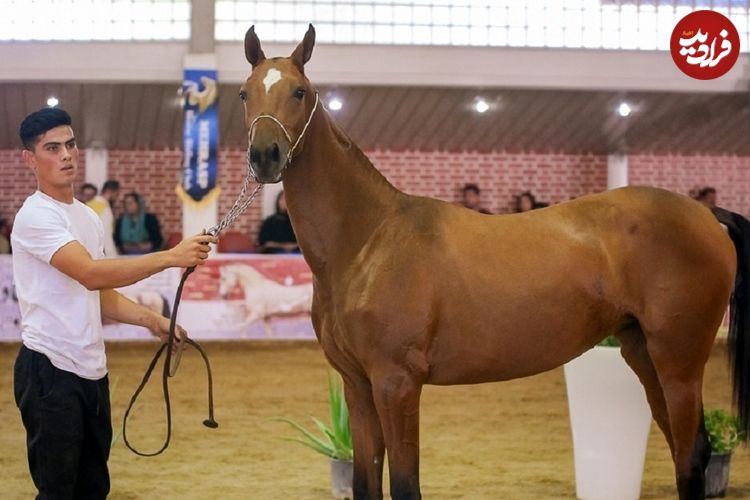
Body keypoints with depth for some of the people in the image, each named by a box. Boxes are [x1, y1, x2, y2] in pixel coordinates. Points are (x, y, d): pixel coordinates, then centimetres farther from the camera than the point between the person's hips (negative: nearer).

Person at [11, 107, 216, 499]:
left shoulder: (88, 217, 14)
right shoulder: (36, 216, -14)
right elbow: (92, 275, -27)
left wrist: (150, 320, 3)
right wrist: (170, 257, -31)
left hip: (92, 370, 9)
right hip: (50, 369, -9)